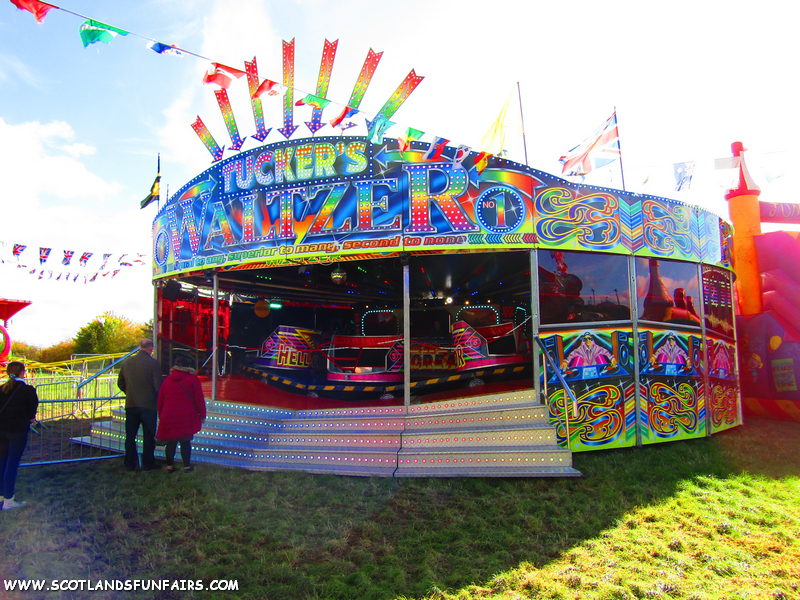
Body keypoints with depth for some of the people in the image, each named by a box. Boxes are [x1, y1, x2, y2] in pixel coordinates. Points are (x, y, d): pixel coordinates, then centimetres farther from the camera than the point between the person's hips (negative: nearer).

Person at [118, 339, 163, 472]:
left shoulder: (126, 362, 5)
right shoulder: (153, 363, -11)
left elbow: (120, 384, 14)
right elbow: (158, 385, -13)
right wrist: (159, 401, 5)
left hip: (131, 405, 4)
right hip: (149, 405, -4)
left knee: (130, 436, 11)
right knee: (148, 436, 5)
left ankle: (130, 465, 16)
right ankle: (148, 464, 10)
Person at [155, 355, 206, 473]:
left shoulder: (167, 380, 11)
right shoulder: (192, 379, -3)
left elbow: (160, 401, 16)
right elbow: (199, 399, -5)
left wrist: (161, 417, 24)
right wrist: (202, 415, 4)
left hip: (169, 418, 4)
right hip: (187, 418, -3)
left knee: (171, 442, 12)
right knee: (185, 442, 1)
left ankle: (169, 466, 17)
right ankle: (186, 467, 6)